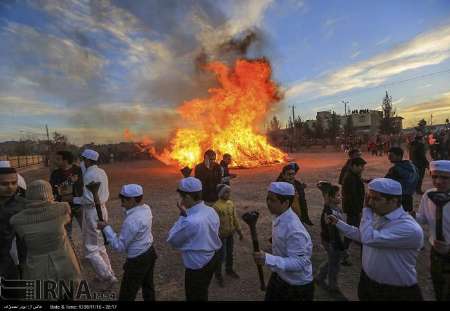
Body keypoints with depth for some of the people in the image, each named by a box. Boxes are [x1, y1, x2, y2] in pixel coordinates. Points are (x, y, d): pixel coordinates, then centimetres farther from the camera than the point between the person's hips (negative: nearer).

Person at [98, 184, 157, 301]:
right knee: (148, 286, 26)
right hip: (149, 252, 8)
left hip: (137, 260, -8)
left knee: (126, 295, 10)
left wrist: (106, 228, -17)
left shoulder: (131, 221, -30)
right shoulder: (146, 208, -6)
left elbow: (119, 246, -20)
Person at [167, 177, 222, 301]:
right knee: (203, 293, 31)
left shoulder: (190, 222, -34)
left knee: (195, 297, 19)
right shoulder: (211, 211, -9)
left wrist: (182, 216, -14)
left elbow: (172, 241, -17)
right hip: (213, 258, 8)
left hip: (198, 266, -7)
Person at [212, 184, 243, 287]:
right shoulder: (216, 206, -22)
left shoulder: (231, 203, -1)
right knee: (221, 255, 5)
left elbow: (235, 218, 8)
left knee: (230, 253, 21)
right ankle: (218, 275, 25)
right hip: (221, 235, -6)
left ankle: (229, 270, 43)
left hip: (230, 234, 6)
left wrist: (239, 231, 10)